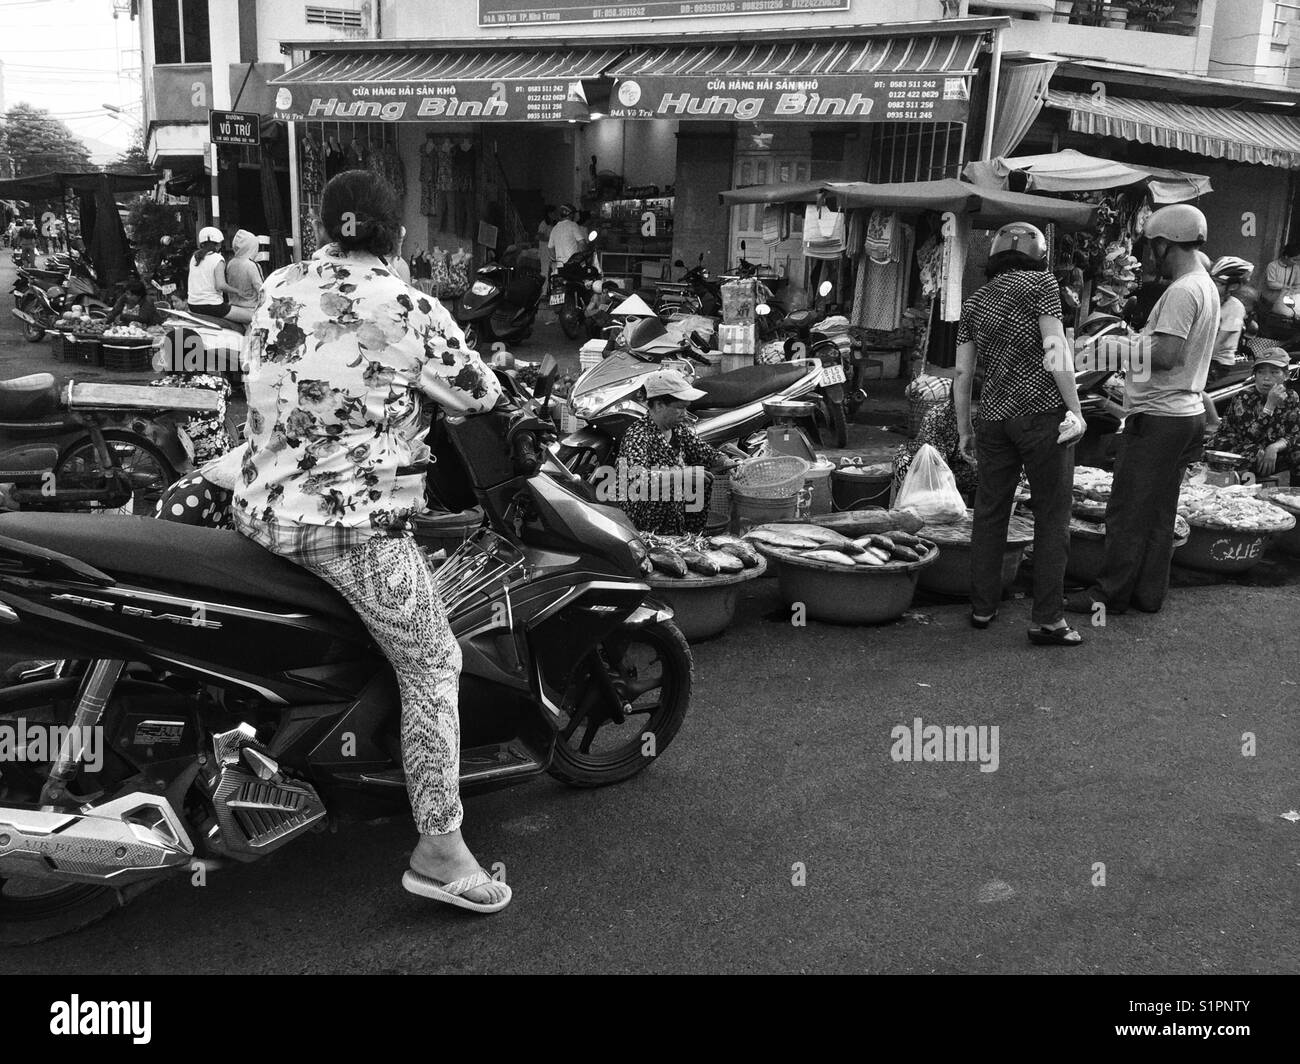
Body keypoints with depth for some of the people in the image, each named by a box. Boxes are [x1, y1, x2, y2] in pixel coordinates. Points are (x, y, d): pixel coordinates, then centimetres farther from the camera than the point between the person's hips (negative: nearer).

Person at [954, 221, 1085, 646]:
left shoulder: (974, 302, 15)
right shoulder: (1040, 282, 0)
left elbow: (963, 372, 14)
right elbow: (1055, 351, -10)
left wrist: (964, 430, 20)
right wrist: (1075, 409, -7)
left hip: (994, 417, 5)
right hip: (1042, 411, -5)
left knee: (990, 513, 13)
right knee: (1052, 516, 0)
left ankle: (982, 608, 19)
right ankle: (1047, 621, 0)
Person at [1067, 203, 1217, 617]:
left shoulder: (1181, 292, -17)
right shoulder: (1206, 287, 13)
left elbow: (1168, 355, -25)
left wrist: (1123, 347, -11)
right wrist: (1135, 343, 8)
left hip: (1158, 417, -10)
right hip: (1186, 412, 10)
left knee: (1128, 511, -2)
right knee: (1160, 513, 14)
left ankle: (1110, 594, 6)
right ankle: (1149, 592, 21)